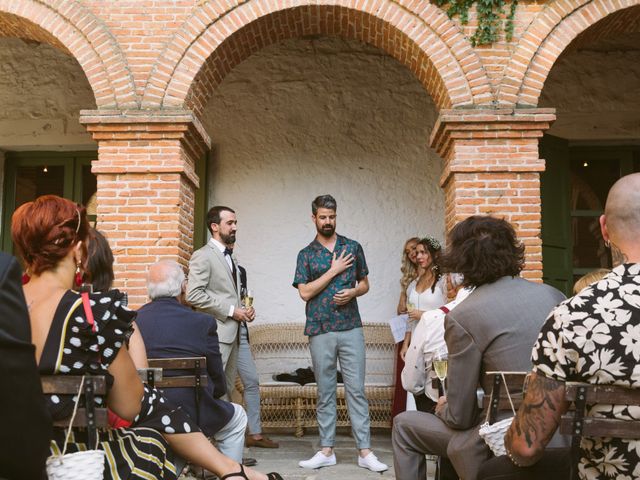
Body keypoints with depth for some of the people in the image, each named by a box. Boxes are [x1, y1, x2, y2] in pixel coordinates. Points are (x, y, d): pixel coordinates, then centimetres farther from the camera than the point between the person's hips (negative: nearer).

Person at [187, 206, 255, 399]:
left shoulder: (230, 256, 21)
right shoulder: (203, 256, -7)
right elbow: (193, 295, -17)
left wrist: (245, 309, 7)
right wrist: (230, 311, -15)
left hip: (232, 332, 8)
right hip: (215, 334, -8)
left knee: (228, 388, 11)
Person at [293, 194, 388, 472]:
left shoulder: (353, 248, 8)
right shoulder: (306, 254, 5)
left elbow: (365, 283, 14)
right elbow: (305, 292, -4)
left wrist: (353, 292, -8)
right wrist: (333, 270, -9)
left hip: (351, 328, 0)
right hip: (320, 331, 0)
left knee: (356, 390, 1)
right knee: (325, 392, 7)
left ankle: (365, 451, 5)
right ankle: (327, 451, 16)